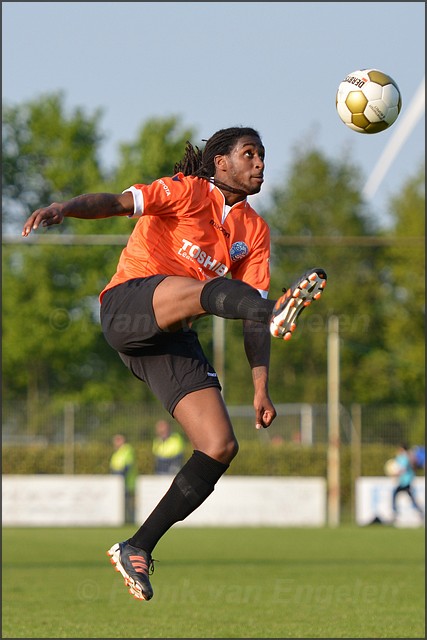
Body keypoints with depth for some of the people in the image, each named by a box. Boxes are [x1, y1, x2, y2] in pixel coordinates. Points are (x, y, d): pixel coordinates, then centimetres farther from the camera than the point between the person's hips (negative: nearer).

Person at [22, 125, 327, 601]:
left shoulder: (254, 230, 17)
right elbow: (117, 203, -13)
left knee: (221, 446, -8)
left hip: (175, 339, 6)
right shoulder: (187, 191, 2)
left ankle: (136, 550, 0)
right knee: (207, 286, -36)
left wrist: (260, 388, 2)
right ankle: (279, 312, -72)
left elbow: (251, 313, 12)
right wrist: (63, 208, -34)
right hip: (127, 307, -6)